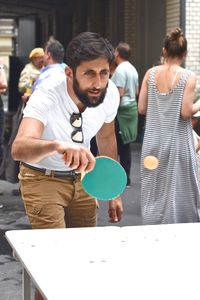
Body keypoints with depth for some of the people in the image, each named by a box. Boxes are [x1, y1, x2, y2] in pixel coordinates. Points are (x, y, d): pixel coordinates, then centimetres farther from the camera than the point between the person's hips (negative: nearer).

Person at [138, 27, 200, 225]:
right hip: (177, 143, -3)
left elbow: (142, 109, 1)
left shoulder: (151, 73, 0)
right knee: (176, 192, 6)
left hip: (153, 142, 4)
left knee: (153, 191, 14)